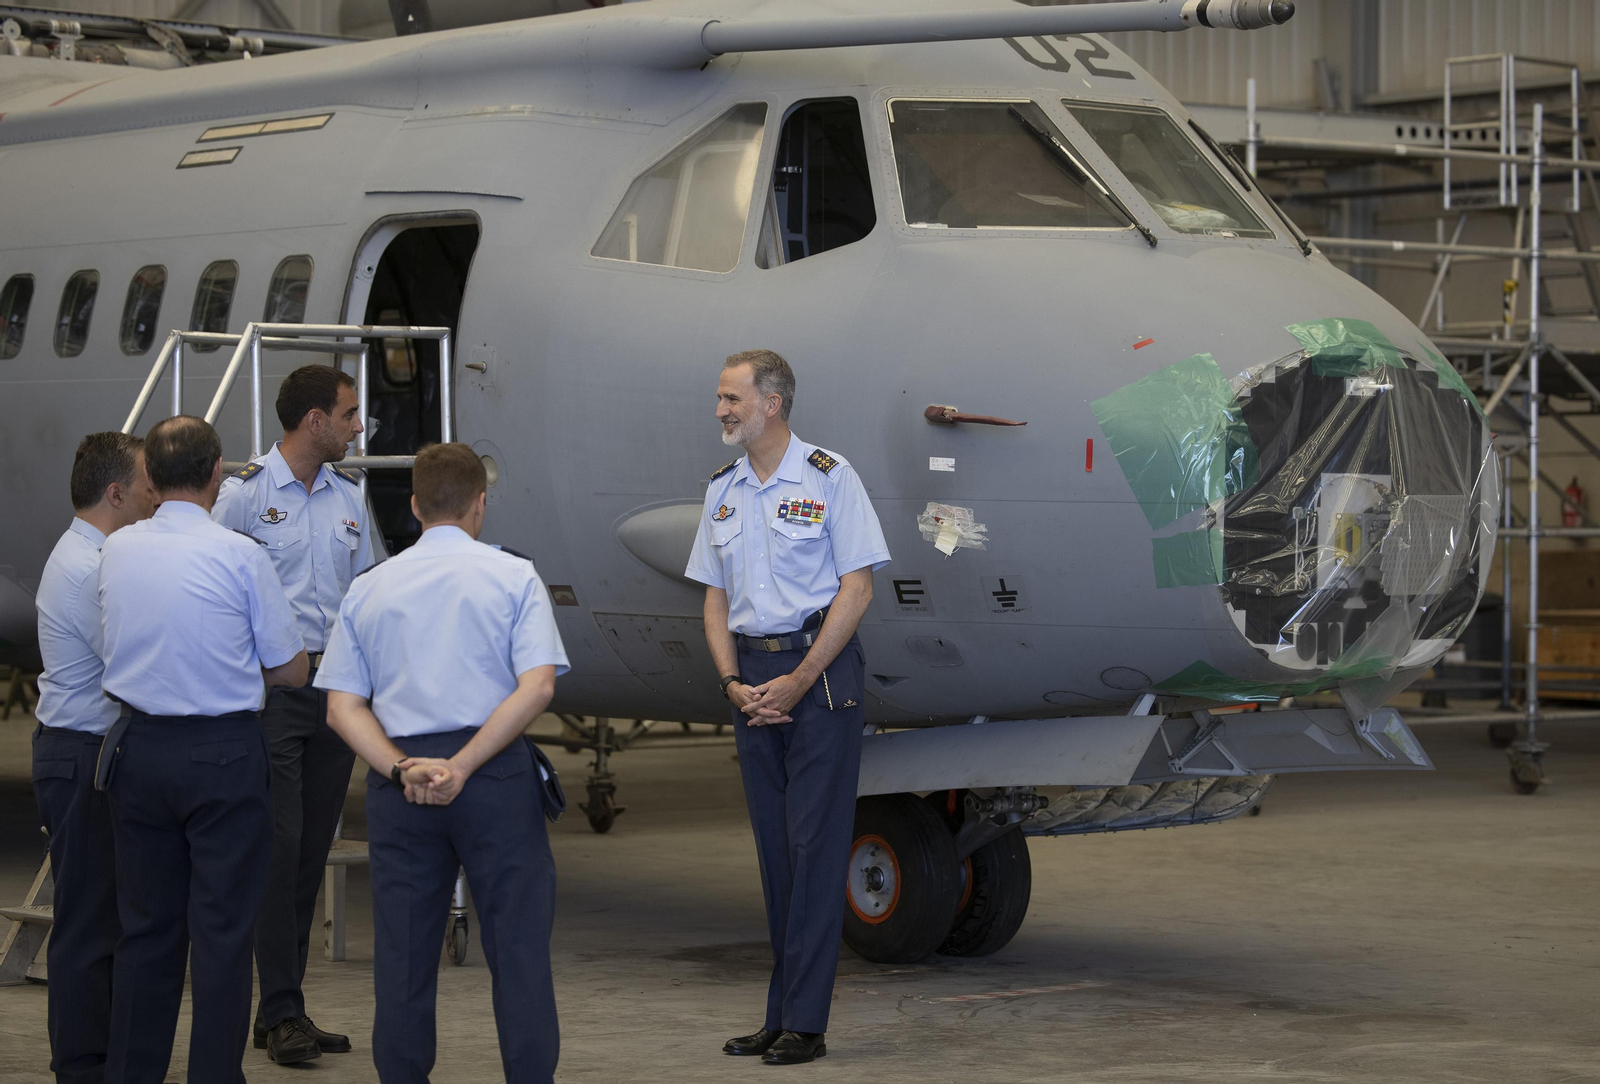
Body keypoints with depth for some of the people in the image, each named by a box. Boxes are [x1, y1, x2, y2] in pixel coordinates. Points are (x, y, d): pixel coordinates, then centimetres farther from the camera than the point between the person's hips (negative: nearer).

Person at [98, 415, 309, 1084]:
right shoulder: (240, 554, -11)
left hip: (139, 749, 4)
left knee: (145, 927, 12)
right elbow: (292, 670, -4)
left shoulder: (116, 551, 3)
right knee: (222, 929, 1)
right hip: (222, 753, -4)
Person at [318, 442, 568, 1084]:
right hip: (497, 775, -3)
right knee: (518, 944, 1)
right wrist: (463, 766, -13)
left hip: (399, 784, 3)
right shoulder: (513, 576, 2)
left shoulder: (368, 588, 11)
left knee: (403, 954, 8)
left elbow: (343, 706, 2)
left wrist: (402, 769, -8)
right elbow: (537, 686, -11)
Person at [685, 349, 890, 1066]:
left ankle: (805, 1021, -5)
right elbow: (716, 598, 14)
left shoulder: (828, 478, -5)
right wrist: (734, 683, -2)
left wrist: (799, 681, -13)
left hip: (819, 670, -6)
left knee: (815, 842, -7)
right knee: (773, 844, 8)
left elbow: (856, 586, -8)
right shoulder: (723, 491, 12)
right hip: (754, 678, 6)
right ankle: (779, 1018, 13)